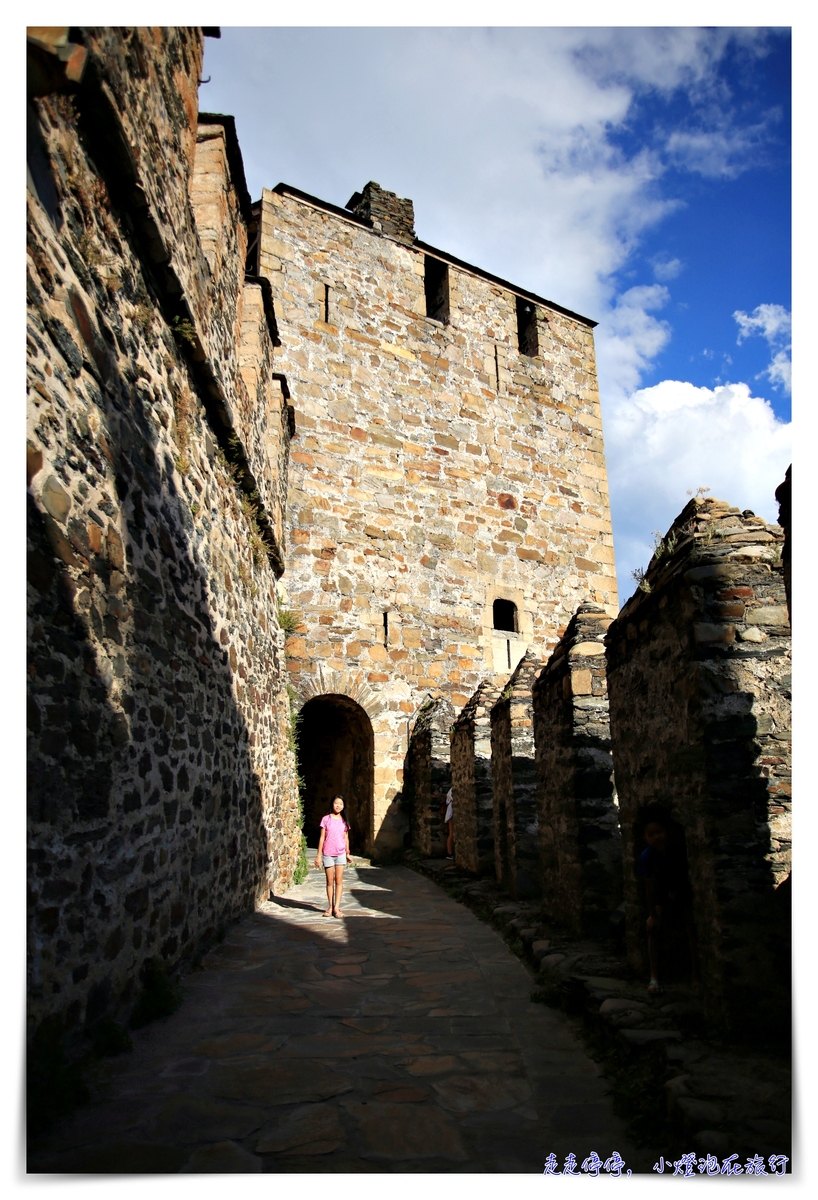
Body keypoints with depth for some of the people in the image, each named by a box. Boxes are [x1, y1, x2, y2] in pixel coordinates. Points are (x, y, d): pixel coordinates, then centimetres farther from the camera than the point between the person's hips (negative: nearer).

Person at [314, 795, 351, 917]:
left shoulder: (344, 821, 5)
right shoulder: (326, 819, -2)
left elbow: (346, 838, 11)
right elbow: (322, 837, 0)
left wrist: (348, 853, 10)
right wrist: (318, 855, -2)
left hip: (341, 853, 1)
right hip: (328, 854, -1)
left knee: (339, 881, 0)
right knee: (330, 881, 6)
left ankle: (336, 907, 2)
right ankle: (330, 906, 16)